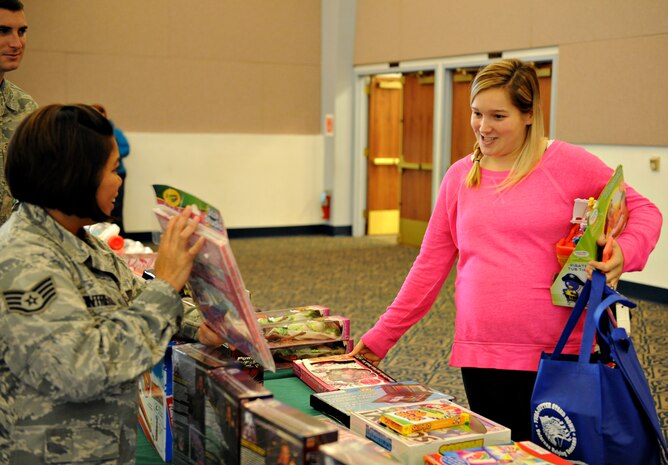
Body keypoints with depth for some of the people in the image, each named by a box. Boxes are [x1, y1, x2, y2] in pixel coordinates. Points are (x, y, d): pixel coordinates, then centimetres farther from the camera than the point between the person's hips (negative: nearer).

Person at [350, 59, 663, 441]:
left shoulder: (569, 164, -3)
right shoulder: (460, 176, 8)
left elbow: (643, 210, 5)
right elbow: (430, 265, 11)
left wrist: (625, 251, -17)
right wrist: (381, 336, 10)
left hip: (556, 353, -3)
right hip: (479, 354, 3)